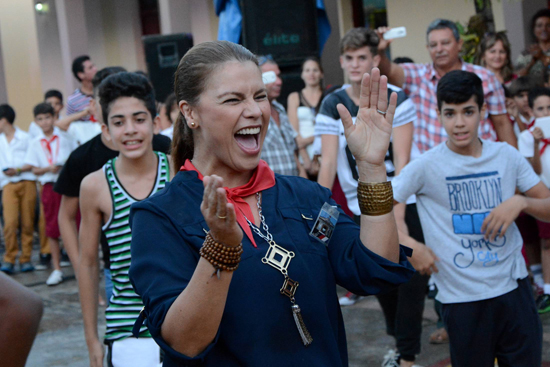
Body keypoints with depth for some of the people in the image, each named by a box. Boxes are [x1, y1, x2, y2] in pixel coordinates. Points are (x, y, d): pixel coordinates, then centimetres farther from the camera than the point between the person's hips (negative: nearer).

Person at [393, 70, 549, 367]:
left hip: (514, 288, 3)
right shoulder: (426, 166, -7)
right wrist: (408, 245, -17)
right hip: (463, 298, -3)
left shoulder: (506, 156, 1)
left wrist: (520, 201, -13)